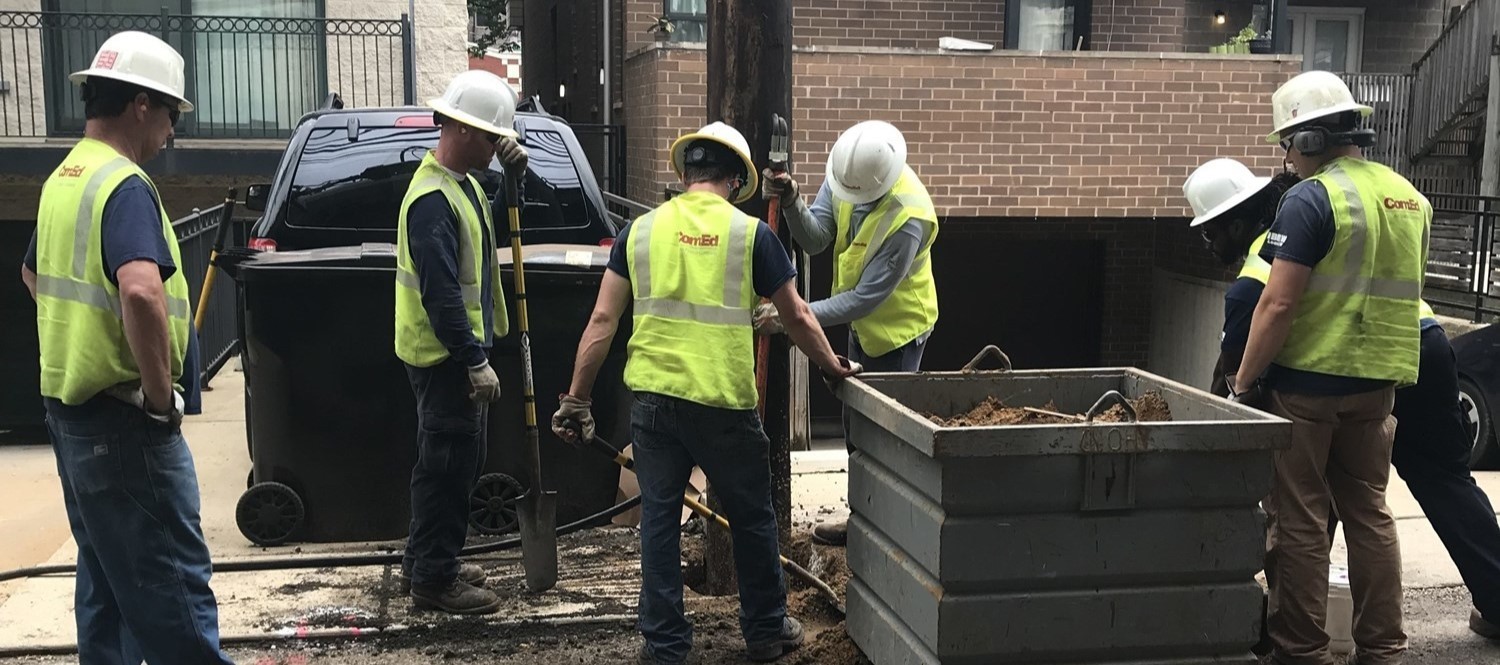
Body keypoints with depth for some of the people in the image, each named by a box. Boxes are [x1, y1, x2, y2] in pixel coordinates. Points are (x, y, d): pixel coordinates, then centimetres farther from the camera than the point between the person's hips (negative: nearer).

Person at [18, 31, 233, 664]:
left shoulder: (62, 179, 12)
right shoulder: (125, 186, -18)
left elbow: (33, 273, 30)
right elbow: (141, 291, -35)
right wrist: (161, 396, -24)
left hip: (68, 405, 10)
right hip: (123, 419, -10)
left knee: (106, 578, 18)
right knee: (173, 583, -6)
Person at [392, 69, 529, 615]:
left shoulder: (465, 185, 11)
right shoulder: (433, 200, -21)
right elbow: (440, 294, -26)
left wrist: (517, 169, 5)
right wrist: (476, 361, -25)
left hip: (460, 351, 11)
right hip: (446, 357, -11)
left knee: (459, 463, 19)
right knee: (449, 465, -2)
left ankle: (425, 562, 32)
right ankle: (434, 578, 9)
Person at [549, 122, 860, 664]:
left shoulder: (641, 230, 4)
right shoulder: (750, 233, -3)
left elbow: (603, 321, 2)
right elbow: (797, 318, 4)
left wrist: (575, 400, 7)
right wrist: (833, 368, 20)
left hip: (653, 399, 2)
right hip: (724, 403, -2)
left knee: (659, 518, 12)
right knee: (752, 518, 15)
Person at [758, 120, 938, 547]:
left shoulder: (908, 218, -35)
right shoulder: (846, 173, -14)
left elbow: (865, 298, -32)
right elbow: (815, 239, -12)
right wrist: (791, 203, -31)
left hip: (898, 326, -8)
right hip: (863, 323, 8)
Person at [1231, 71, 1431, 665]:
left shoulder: (1312, 199, -15)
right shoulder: (1409, 197, 10)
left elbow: (1277, 305, -19)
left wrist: (1242, 382, -11)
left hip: (1307, 380, -7)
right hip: (1378, 382, 7)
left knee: (1300, 521, 2)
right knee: (1369, 513, 15)